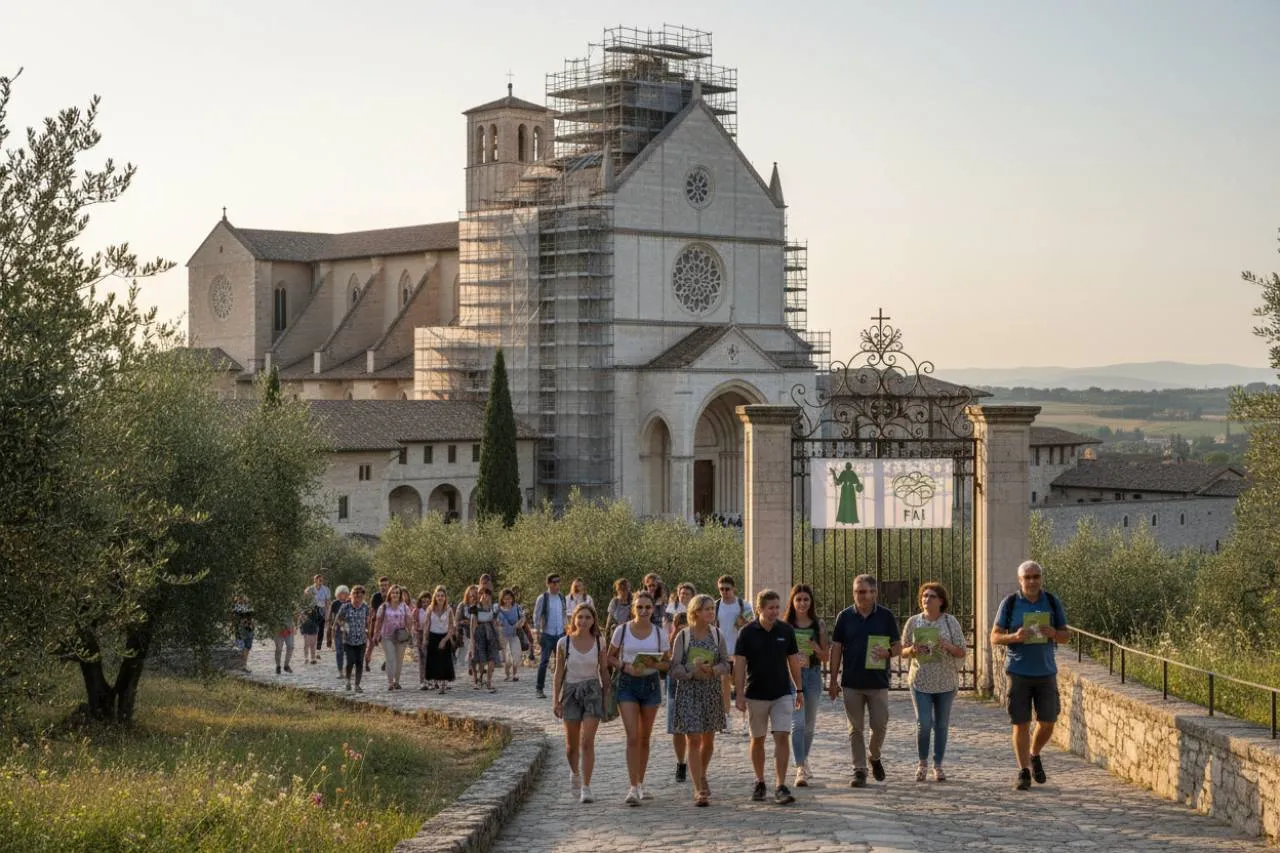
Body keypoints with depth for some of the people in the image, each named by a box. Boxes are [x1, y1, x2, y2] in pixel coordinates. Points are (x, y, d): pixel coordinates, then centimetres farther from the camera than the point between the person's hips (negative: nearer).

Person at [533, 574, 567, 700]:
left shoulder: (562, 598, 10)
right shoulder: (542, 598, -5)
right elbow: (536, 617, -4)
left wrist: (566, 630, 11)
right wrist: (537, 634, -9)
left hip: (560, 634, 5)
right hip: (547, 635, -5)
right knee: (544, 661, -5)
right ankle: (540, 689, 1)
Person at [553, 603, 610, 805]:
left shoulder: (599, 643, -1)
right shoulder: (564, 643, -3)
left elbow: (604, 671, 7)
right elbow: (559, 673, 2)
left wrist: (607, 697, 7)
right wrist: (555, 699, -1)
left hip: (592, 691, -1)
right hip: (570, 691, 1)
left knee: (587, 742, -12)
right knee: (571, 744, 10)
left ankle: (586, 787, -10)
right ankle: (575, 772, 40)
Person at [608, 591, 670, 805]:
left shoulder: (659, 633, 2)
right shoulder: (622, 630, -2)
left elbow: (668, 662, 6)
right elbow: (610, 657, 5)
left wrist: (655, 664, -15)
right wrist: (624, 666, -14)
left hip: (651, 683, 2)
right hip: (628, 683, -2)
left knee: (645, 738, 11)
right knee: (632, 737, -12)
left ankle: (641, 784, 24)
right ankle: (633, 788, -14)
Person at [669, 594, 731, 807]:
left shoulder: (717, 635, 4)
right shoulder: (683, 636, -5)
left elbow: (726, 664, 5)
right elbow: (675, 667, -5)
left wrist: (713, 670, -15)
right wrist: (693, 670, -21)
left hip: (712, 691, 4)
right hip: (688, 691, -3)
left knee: (708, 739, 13)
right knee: (693, 739, -9)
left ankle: (702, 776, 38)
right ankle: (699, 789, -7)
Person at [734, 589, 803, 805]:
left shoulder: (786, 630, 0)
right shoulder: (747, 632, -7)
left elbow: (793, 661, 8)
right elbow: (739, 663, -7)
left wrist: (799, 690, 8)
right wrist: (739, 693, -12)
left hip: (782, 694, 1)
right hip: (755, 695, -1)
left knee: (782, 737, -9)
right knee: (758, 739, 9)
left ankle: (780, 786, -9)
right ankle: (760, 783, 23)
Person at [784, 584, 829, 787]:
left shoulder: (818, 625, 5)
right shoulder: (785, 625, 0)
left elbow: (825, 657, 8)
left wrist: (817, 650, -13)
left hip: (813, 674, 3)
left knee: (809, 724, 14)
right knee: (798, 723, -13)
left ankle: (804, 759, 36)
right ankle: (800, 769, -17)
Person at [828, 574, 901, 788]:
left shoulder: (886, 616, 2)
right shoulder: (845, 616, 3)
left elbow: (898, 646, 6)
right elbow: (836, 648, 6)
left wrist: (888, 652, -19)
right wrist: (833, 680, 2)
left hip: (878, 682, 0)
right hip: (852, 682, 1)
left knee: (879, 725, 1)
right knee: (855, 729, 2)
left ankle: (874, 757, 28)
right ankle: (859, 770, 8)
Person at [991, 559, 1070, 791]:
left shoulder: (1052, 602, 3)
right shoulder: (1009, 604, -2)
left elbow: (1066, 635, 8)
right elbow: (995, 637, 0)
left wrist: (1054, 633, -15)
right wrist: (1015, 637, -20)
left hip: (1046, 672, 2)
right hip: (1018, 672, -2)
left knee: (1048, 721, 2)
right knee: (1021, 723, -1)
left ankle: (1034, 755, 30)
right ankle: (1024, 772, 7)